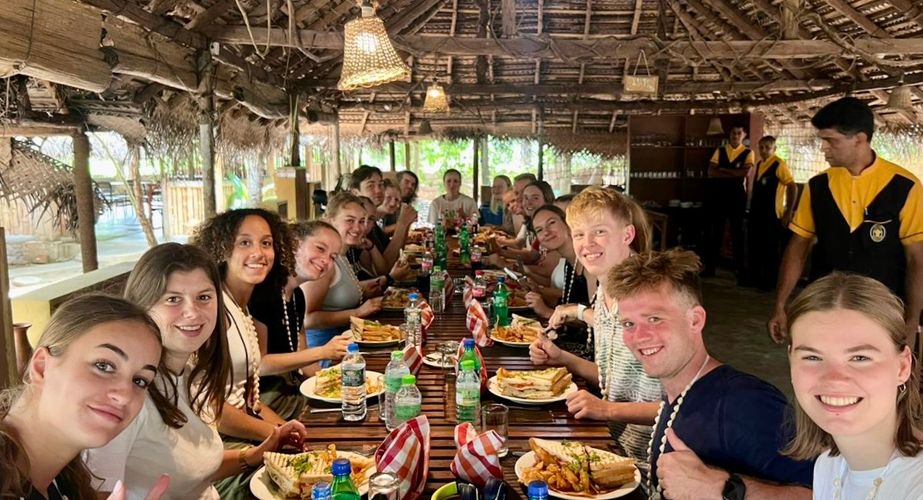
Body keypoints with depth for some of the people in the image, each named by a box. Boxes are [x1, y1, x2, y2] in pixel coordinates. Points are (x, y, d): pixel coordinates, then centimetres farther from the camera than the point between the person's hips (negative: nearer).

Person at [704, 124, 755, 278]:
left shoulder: (748, 153, 2)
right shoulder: (719, 151, 8)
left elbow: (746, 172, -14)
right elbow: (711, 172, -3)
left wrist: (723, 170, -10)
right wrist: (734, 173, -10)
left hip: (737, 194, -2)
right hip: (718, 194, 2)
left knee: (737, 231, 8)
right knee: (715, 230, 6)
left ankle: (739, 268, 16)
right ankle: (710, 267, 12)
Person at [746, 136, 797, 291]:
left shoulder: (779, 164, -10)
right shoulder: (759, 165, 11)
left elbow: (792, 187, -13)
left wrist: (788, 213, -15)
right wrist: (752, 207, 12)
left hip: (772, 214, -7)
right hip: (756, 213, 7)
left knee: (771, 249, 2)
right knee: (754, 246, 12)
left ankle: (770, 282, 12)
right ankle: (753, 278, 24)